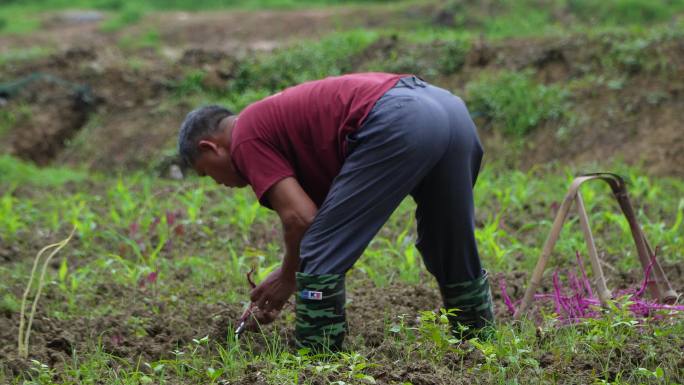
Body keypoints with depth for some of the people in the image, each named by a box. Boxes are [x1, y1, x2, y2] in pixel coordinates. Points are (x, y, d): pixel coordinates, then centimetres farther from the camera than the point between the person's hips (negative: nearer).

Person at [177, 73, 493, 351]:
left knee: (321, 254, 2)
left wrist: (288, 277, 15)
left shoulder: (246, 138, 9)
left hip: (398, 124, -10)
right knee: (451, 249, 27)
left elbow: (300, 218, -2)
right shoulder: (275, 119, 34)